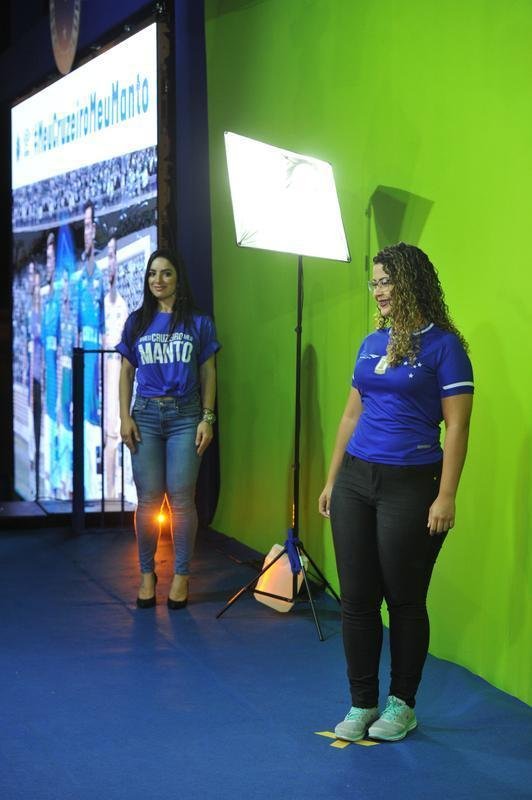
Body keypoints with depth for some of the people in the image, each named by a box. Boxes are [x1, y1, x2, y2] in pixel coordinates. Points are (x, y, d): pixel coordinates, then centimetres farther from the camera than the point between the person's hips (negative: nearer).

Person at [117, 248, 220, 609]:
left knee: (181, 498, -4)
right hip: (146, 415, 1)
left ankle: (181, 575, 6)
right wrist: (125, 417, 1)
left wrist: (207, 418, -2)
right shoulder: (137, 322, 9)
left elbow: (208, 374, 6)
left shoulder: (199, 323, 6)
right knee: (148, 499, 1)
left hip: (185, 416, -1)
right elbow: (126, 372, 10)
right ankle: (147, 574, 12)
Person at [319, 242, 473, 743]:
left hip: (410, 485, -6)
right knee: (356, 599, 7)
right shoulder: (371, 344, 11)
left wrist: (446, 496, -15)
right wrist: (332, 480, 15)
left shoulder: (442, 345, -7)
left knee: (404, 599, 5)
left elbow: (456, 425, -10)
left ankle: (401, 704, 21)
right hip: (356, 480, 6)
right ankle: (362, 705, 18)